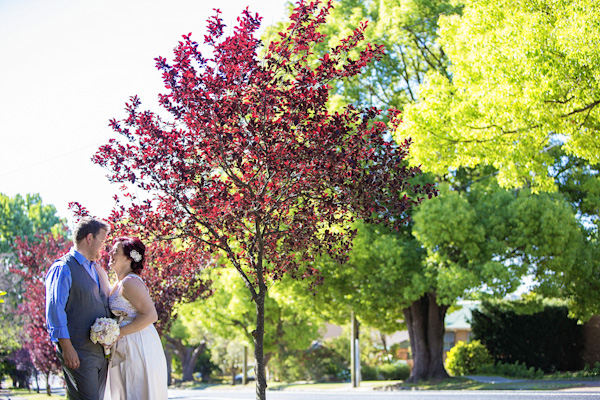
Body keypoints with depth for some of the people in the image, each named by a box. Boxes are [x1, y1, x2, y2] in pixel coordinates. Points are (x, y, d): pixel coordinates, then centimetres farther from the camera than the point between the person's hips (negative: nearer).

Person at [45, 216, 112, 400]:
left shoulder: (97, 269, 20)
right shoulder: (63, 268, -7)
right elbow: (54, 309, -13)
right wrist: (67, 348, -18)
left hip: (101, 351, 8)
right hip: (78, 353, -8)